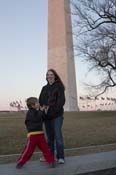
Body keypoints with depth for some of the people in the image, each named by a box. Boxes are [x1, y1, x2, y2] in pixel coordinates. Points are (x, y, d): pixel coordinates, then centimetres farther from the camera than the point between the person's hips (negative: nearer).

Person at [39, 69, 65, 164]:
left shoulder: (59, 86, 0)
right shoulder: (44, 88, 15)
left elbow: (61, 100, -9)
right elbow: (40, 100, 10)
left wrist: (54, 109, -19)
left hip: (57, 115, -4)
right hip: (47, 115, 5)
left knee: (58, 136, -4)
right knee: (49, 136, 11)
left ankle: (60, 157, 8)